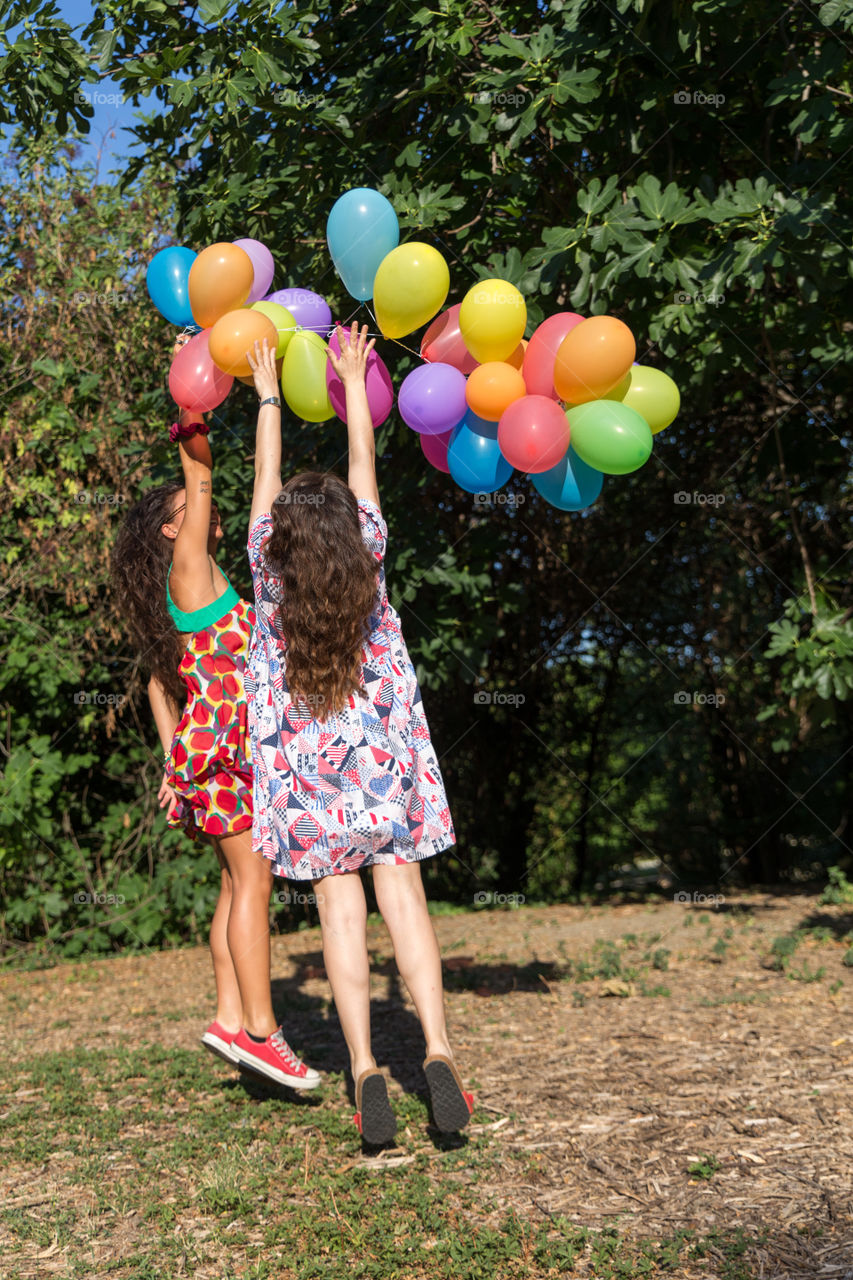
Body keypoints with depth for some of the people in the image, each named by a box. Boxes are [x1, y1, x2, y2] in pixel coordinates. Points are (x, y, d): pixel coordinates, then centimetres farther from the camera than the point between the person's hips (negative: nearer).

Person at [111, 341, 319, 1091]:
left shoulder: (177, 598, 19)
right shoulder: (189, 572, -6)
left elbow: (161, 681, 20)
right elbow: (200, 484, -12)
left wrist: (173, 756, 19)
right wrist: (195, 441, -9)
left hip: (208, 747, 9)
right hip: (226, 746, -9)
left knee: (240, 881, 8)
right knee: (252, 878, -10)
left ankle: (232, 1019, 9)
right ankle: (258, 1028, -9)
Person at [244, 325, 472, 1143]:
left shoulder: (270, 575, -10)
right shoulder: (368, 562, -9)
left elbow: (266, 480, 3)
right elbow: (363, 464, 3)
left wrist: (267, 397, 17)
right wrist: (353, 380, 15)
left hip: (307, 771, 0)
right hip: (382, 759, 0)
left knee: (340, 911, 2)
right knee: (402, 898, 2)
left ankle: (364, 1068, -4)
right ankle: (437, 1050, -7)